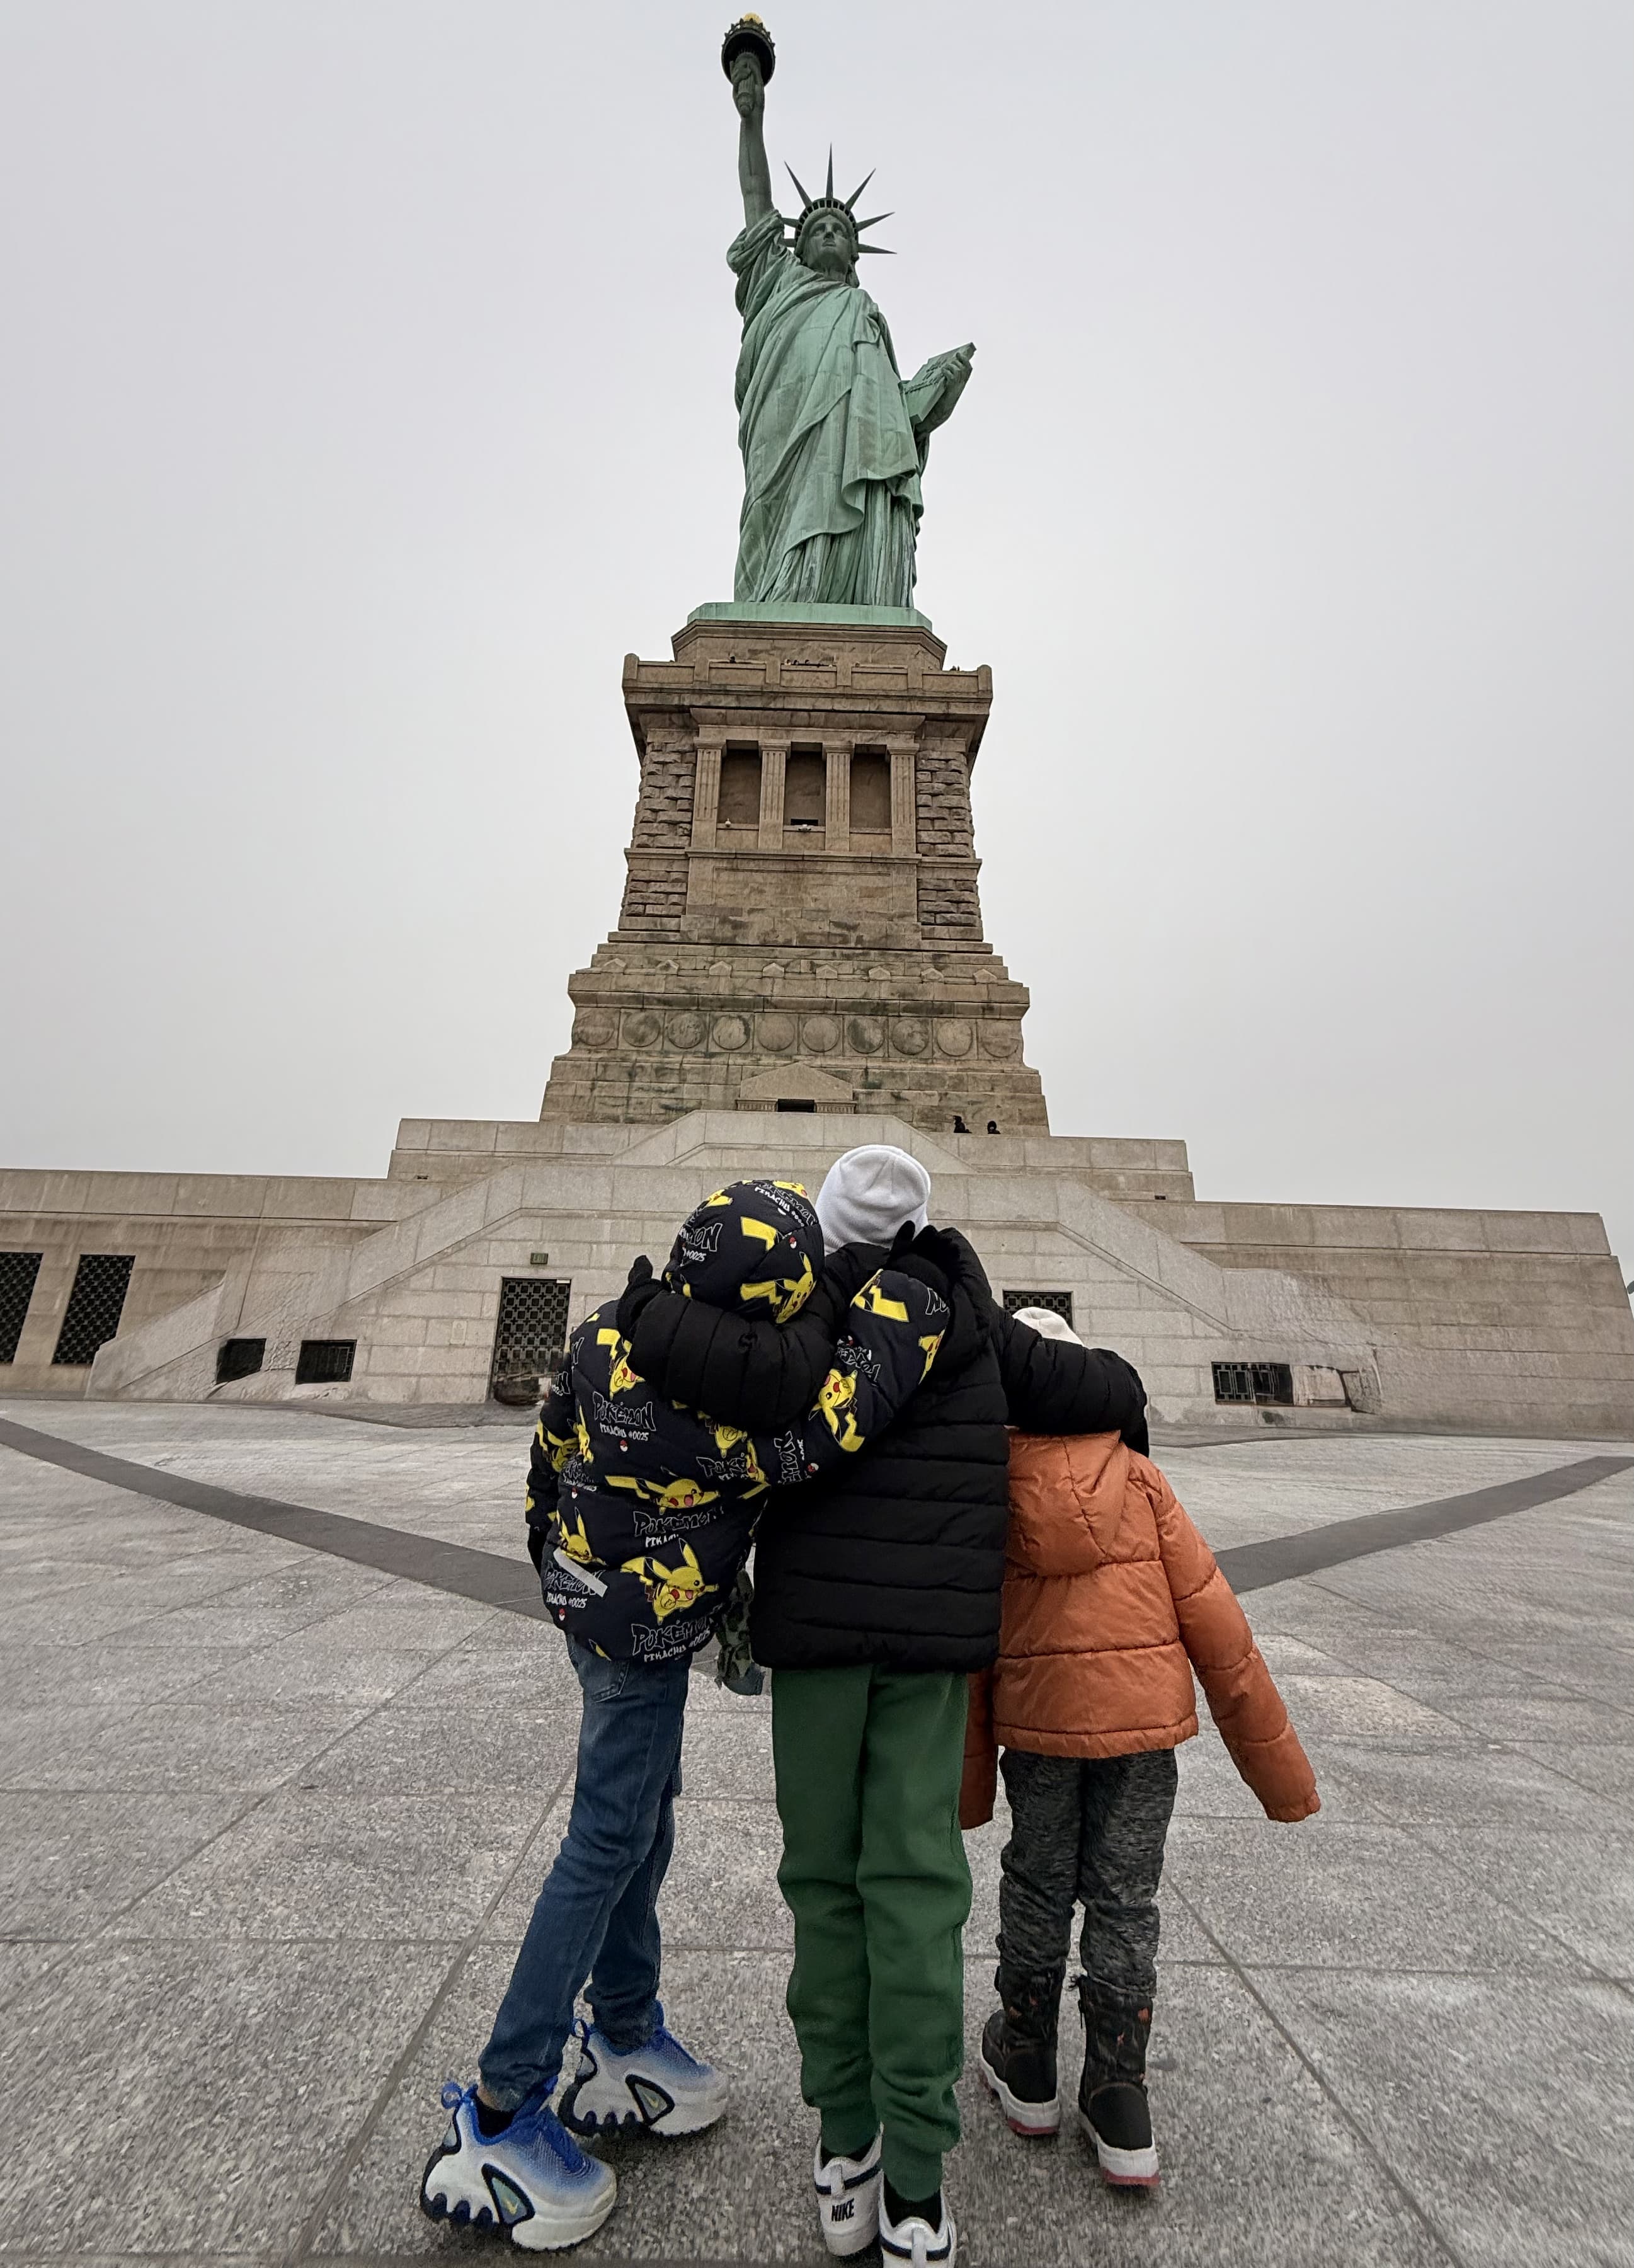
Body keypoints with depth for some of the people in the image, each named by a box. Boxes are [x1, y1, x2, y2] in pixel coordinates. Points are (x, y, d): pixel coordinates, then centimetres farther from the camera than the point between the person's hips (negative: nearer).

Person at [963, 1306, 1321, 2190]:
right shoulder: (1139, 1478, -6)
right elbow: (1212, 1618, -5)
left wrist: (969, 1781, 9)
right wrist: (1273, 1755, 6)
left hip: (1038, 1723, 0)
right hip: (1147, 1719, 1)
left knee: (1038, 1887, 21)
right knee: (1124, 1899, 17)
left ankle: (1026, 2067, 39)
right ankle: (1118, 2102, 29)